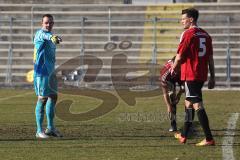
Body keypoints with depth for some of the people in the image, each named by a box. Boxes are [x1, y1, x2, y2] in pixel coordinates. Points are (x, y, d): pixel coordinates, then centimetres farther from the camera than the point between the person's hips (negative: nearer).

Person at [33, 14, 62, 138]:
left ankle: (50, 128, 25)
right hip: (42, 71, -9)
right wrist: (53, 38, -60)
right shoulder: (40, 33, -13)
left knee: (53, 96, 15)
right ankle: (39, 131, -5)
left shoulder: (49, 35, 16)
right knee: (43, 99, -8)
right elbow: (45, 36, -39)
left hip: (50, 71, 9)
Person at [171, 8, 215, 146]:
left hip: (190, 75, -8)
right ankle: (183, 135, 29)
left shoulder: (188, 34, -11)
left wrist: (173, 68, 9)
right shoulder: (205, 35, 11)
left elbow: (179, 56, -10)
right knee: (188, 103, 20)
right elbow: (210, 58, 12)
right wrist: (212, 77, 15)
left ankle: (209, 139, -15)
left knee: (198, 105, -9)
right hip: (202, 75, 8)